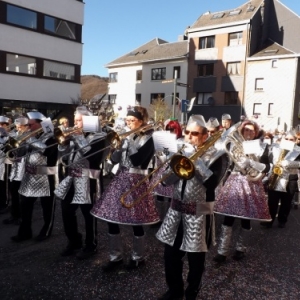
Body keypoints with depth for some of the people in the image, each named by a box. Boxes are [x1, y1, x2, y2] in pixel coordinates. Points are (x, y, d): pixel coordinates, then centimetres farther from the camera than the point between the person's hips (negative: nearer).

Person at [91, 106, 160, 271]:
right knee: (111, 219, 6)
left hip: (136, 182, -6)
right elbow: (114, 159, 7)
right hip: (120, 180, 7)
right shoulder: (127, 137, 12)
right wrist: (118, 145, -10)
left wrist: (129, 139, -16)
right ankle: (115, 256, 23)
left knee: (136, 222, 3)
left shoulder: (147, 139, -7)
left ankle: (138, 257, 24)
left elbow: (136, 160, -22)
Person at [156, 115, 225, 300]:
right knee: (171, 254, 14)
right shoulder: (182, 152, 7)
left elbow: (213, 182, -25)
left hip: (199, 212, -5)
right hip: (177, 209, 5)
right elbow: (166, 180, 0)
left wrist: (196, 160, -23)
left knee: (195, 257, 9)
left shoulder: (213, 155, -8)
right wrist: (181, 162, -15)